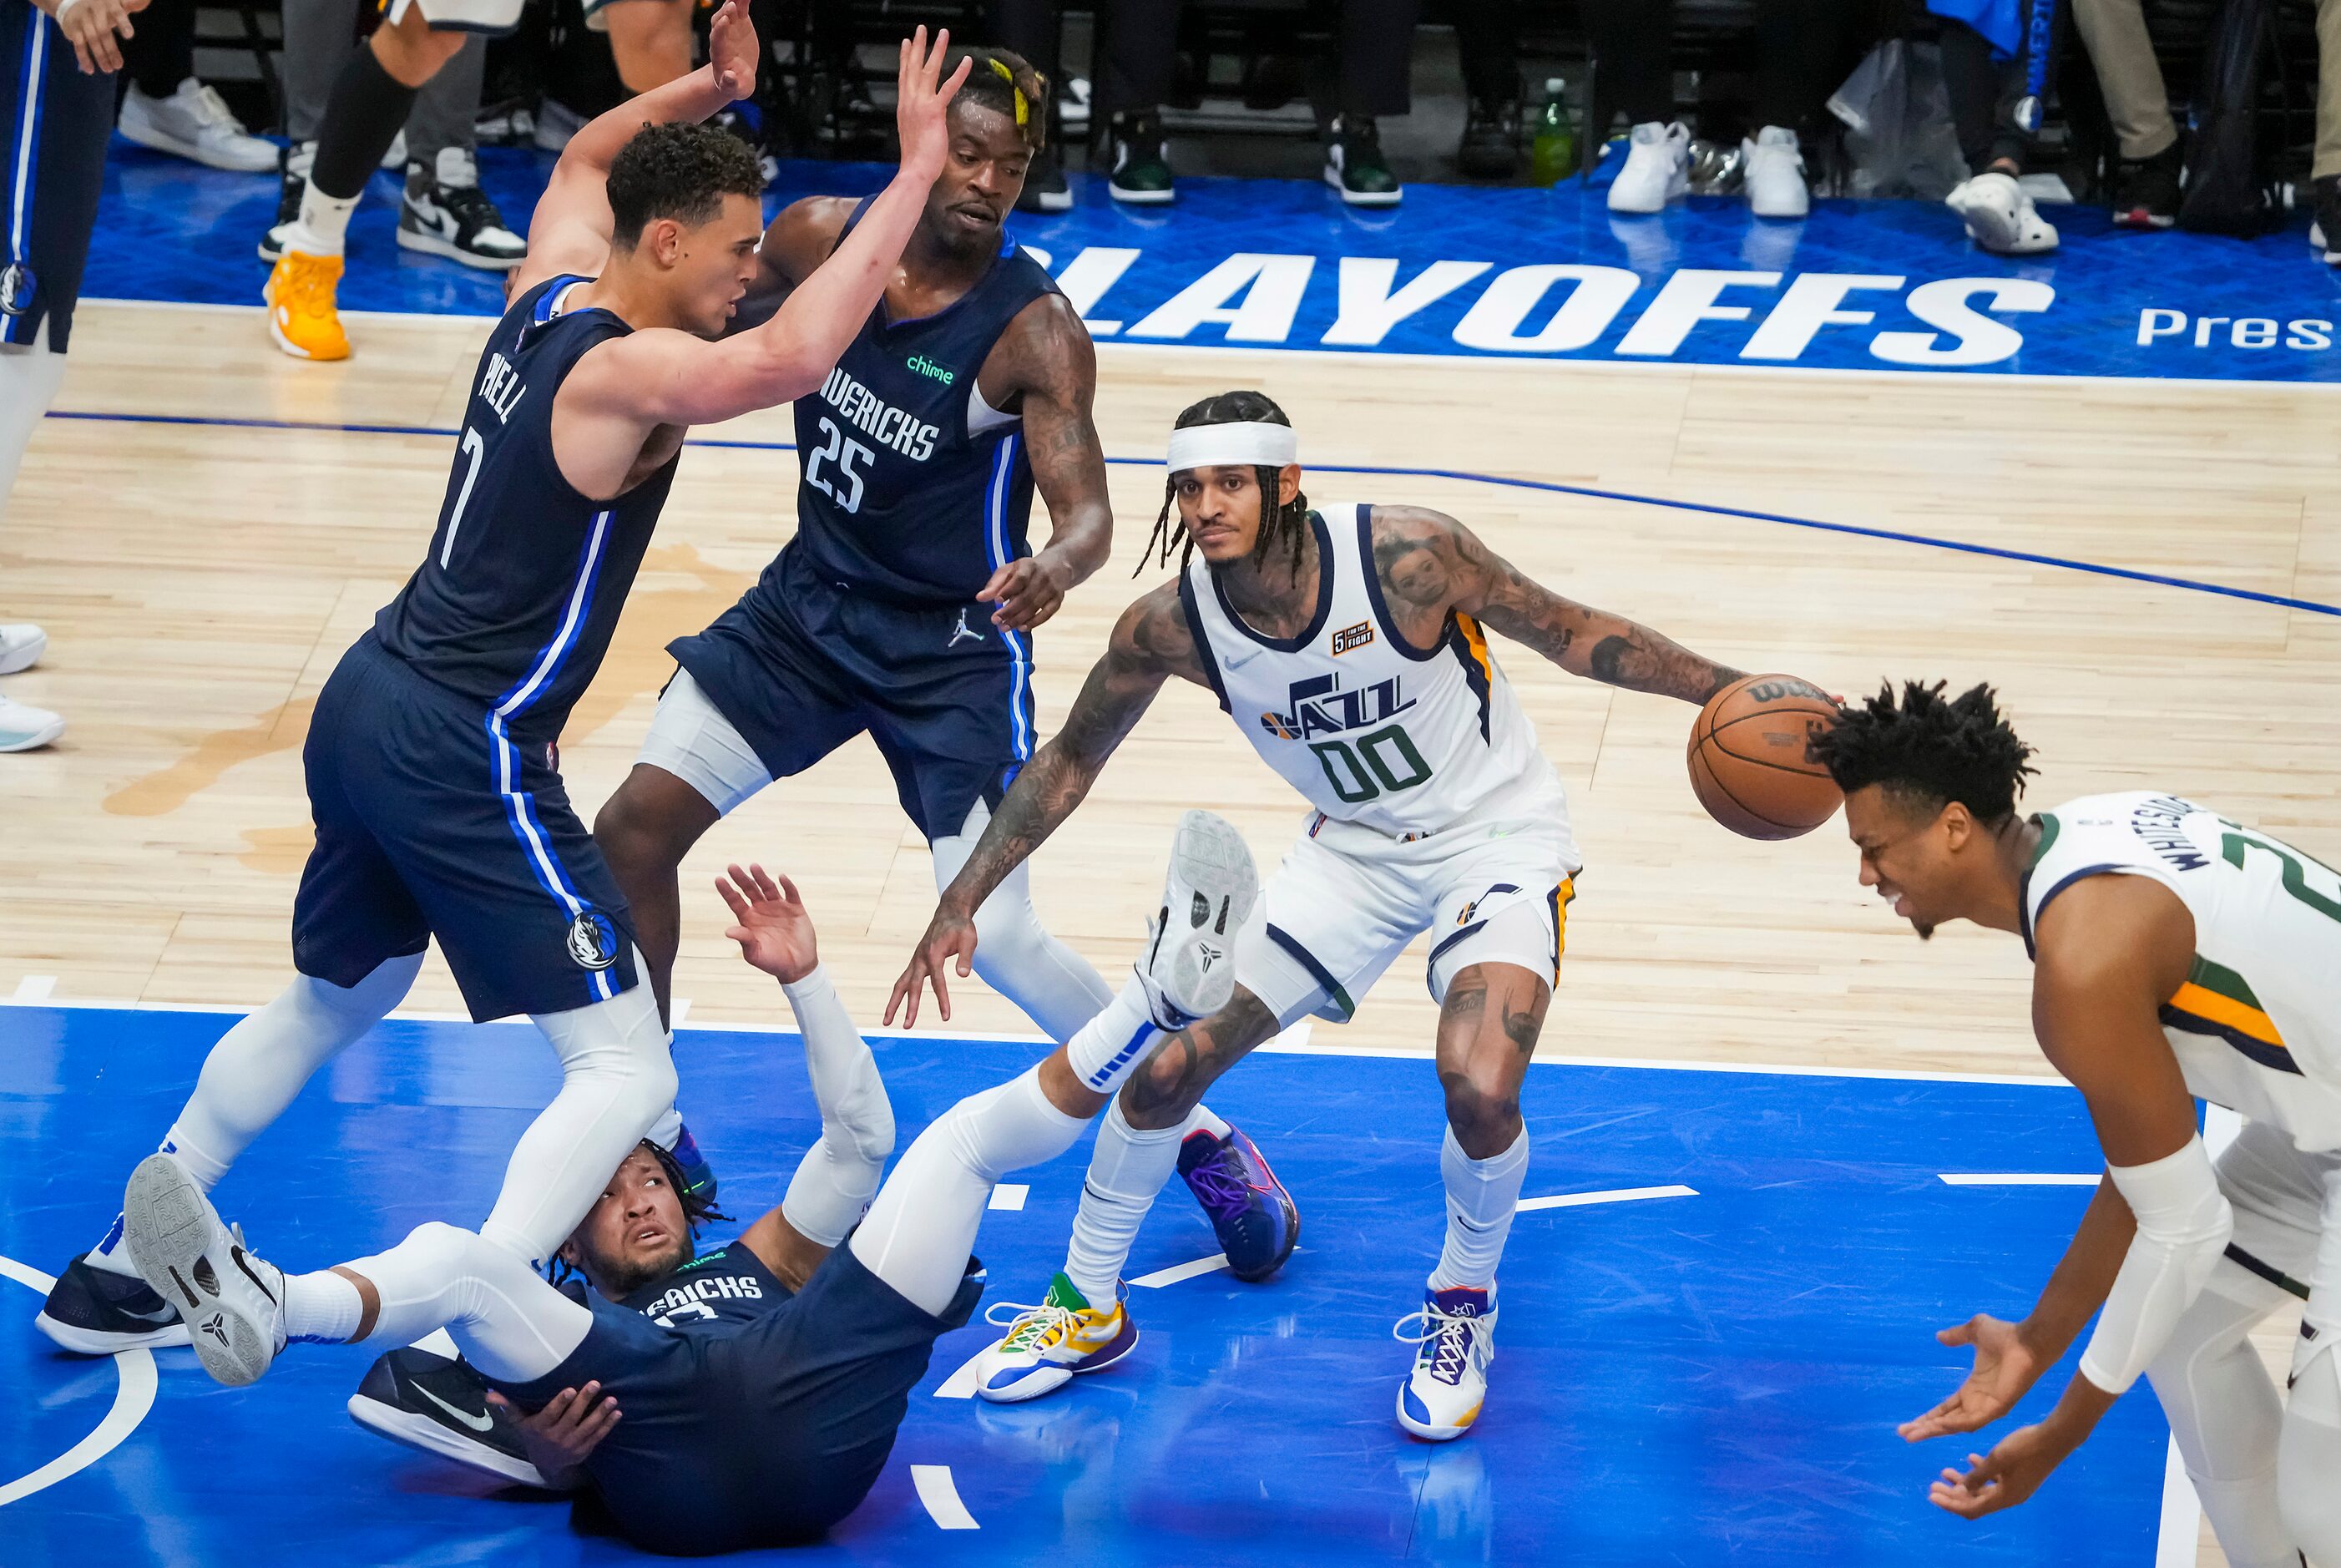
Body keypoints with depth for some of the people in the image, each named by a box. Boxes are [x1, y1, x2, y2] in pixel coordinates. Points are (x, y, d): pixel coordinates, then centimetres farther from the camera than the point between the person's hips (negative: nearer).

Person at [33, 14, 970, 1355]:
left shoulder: (552, 291, 7)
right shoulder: (630, 373, -18)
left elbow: (587, 153, 29)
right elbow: (795, 356, -38)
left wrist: (707, 89, 16)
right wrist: (917, 172, -33)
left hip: (373, 707, 10)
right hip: (468, 757, -10)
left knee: (332, 1005, 30)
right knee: (625, 1078, -9)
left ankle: (117, 1281, 40)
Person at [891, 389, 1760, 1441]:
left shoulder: (1408, 556, -27)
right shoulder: (1167, 628, -16)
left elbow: (1568, 635, -14)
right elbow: (1071, 759, 0)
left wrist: (1728, 690, -17)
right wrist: (960, 904, -2)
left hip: (1498, 834, -4)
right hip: (1355, 846, 4)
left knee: (1478, 1087, -26)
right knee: (1170, 1060, -3)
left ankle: (1463, 1307, 6)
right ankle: (1087, 1309, 22)